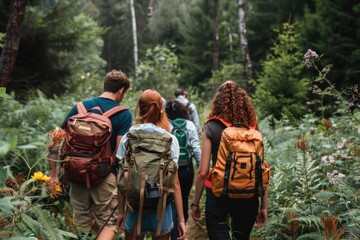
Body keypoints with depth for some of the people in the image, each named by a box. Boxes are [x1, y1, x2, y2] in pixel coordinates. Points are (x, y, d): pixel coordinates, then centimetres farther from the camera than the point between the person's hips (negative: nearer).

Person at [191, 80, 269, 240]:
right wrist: (263, 206, 7)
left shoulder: (211, 128, -6)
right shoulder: (253, 129, 0)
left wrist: (195, 203, 2)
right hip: (248, 197, 3)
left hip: (218, 196, -3)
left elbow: (203, 172, -9)